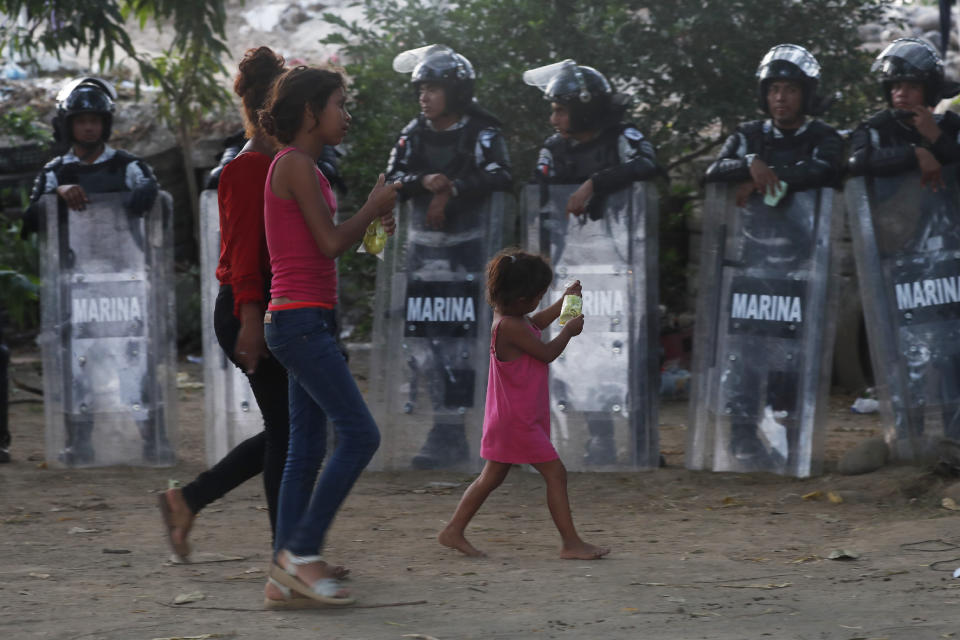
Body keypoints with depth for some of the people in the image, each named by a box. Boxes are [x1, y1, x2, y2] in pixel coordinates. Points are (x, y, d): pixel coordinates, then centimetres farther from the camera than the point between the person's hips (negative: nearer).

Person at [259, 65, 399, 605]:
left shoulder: (305, 168, 18)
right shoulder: (295, 165, -11)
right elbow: (331, 243, -16)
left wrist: (371, 221, 13)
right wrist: (374, 207, -1)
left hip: (308, 322, 10)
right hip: (300, 320, -10)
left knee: (307, 450, 8)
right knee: (361, 434, -12)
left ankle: (288, 566, 8)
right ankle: (301, 551, -9)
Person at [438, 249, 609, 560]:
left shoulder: (506, 317, 8)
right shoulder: (511, 327, -23)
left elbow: (534, 323, 29)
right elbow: (547, 353, -17)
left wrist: (563, 301, 26)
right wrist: (569, 330, 0)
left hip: (508, 417, 10)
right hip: (518, 418, -10)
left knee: (492, 477, 15)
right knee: (555, 472, -6)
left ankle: (454, 531, 18)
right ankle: (570, 542, -3)